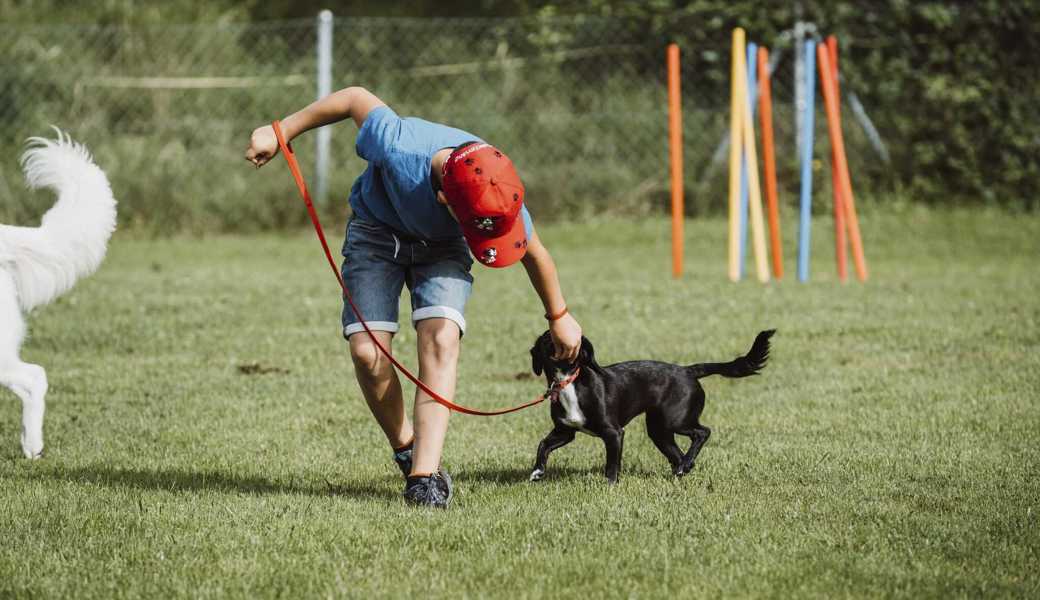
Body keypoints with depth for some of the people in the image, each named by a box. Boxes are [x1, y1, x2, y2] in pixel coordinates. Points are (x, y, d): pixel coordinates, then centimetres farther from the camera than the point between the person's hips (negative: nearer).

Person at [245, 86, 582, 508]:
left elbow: (534, 253, -8)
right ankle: (405, 450, 9)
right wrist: (282, 132, -8)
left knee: (441, 340, -24)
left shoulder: (501, 198, -32)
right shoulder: (396, 146, -41)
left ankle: (425, 475, -28)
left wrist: (559, 317, 6)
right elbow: (357, 98, -19)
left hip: (441, 248, 1)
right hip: (376, 232, 0)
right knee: (367, 351, -16)